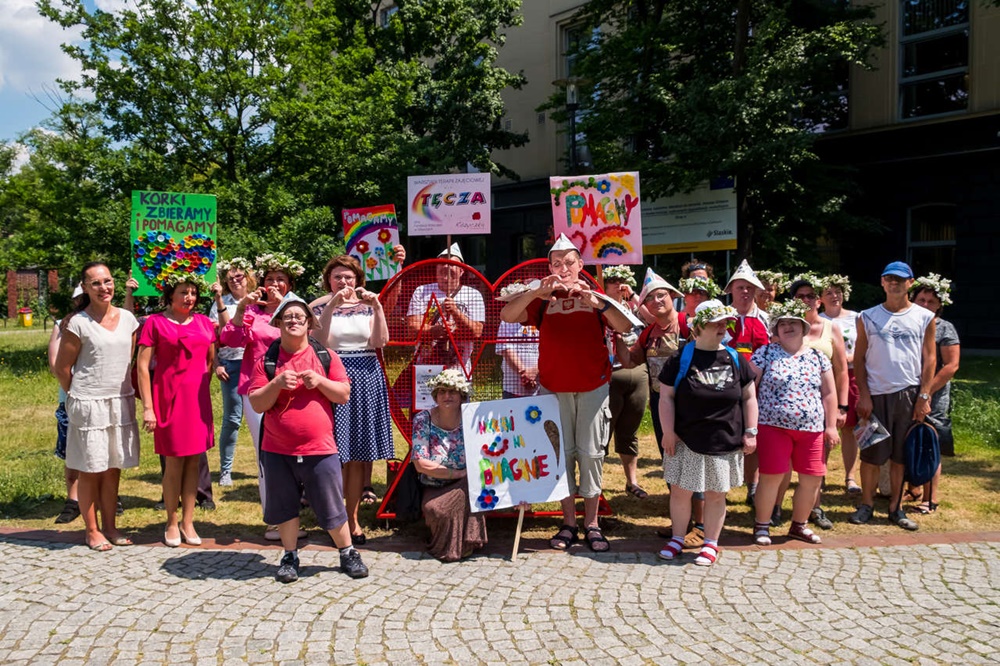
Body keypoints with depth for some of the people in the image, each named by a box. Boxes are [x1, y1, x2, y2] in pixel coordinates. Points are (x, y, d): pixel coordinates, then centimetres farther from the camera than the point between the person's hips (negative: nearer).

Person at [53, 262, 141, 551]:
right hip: (89, 405, -4)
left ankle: (109, 526, 24)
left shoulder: (127, 319, 5)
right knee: (91, 470, 5)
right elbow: (62, 368, -4)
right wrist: (80, 396, 5)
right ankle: (91, 530, 18)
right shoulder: (77, 323, -9)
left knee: (113, 468, 12)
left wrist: (130, 392, 7)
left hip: (121, 403, 4)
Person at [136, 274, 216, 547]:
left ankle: (188, 522, 17)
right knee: (174, 462, 2)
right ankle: (172, 524, 16)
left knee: (193, 460, 7)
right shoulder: (155, 322, -3)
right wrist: (147, 408, -11)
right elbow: (142, 366, -6)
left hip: (198, 398, 4)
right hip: (169, 398, -4)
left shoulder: (204, 323, 10)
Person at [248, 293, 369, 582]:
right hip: (277, 451, 1)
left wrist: (320, 381, -14)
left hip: (320, 449, -1)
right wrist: (277, 384, -18)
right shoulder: (266, 360, 1)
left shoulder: (325, 356, 2)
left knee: (331, 506, 8)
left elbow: (344, 394, 1)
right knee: (284, 506, 14)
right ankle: (290, 556, 32)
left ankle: (348, 553, 26)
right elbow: (257, 404, -3)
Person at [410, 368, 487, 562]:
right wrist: (459, 473, -17)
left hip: (466, 487, 0)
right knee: (435, 509, -31)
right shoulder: (423, 420, -6)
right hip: (435, 490, 0)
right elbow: (421, 464, -13)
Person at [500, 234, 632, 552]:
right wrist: (536, 292, -21)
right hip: (554, 388, 1)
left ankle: (591, 523, 12)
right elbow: (506, 316, -9)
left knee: (591, 452, 2)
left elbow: (625, 327, -9)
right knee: (562, 452, 4)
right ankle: (568, 522, 14)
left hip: (593, 387, 0)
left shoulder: (593, 297, 5)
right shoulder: (543, 300, 5)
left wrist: (598, 303, -25)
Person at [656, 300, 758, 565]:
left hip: (724, 442, 2)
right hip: (687, 441, -1)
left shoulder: (735, 359, 3)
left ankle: (711, 543, 25)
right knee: (680, 491, 6)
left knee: (716, 494, 10)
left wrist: (750, 432, 3)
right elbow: (666, 396, -4)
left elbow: (749, 397, 8)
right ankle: (677, 538, 25)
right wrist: (668, 432, -8)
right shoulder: (681, 359, -5)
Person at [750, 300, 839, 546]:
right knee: (771, 477, -3)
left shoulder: (817, 357, 9)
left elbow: (829, 393, 11)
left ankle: (799, 525, 27)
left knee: (812, 479, 7)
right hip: (774, 426, -3)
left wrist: (831, 426, 5)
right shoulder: (765, 353, 0)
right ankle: (762, 526, 15)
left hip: (811, 429, 4)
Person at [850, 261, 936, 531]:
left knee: (901, 455, 6)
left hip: (909, 394, 0)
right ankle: (866, 505, 15)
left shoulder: (925, 318, 5)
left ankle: (895, 508, 16)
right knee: (871, 454, 3)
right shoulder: (867, 317, 5)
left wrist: (924, 396, -3)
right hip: (876, 394, 0)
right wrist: (863, 395, -4)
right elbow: (859, 358, 4)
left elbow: (929, 359, 4)